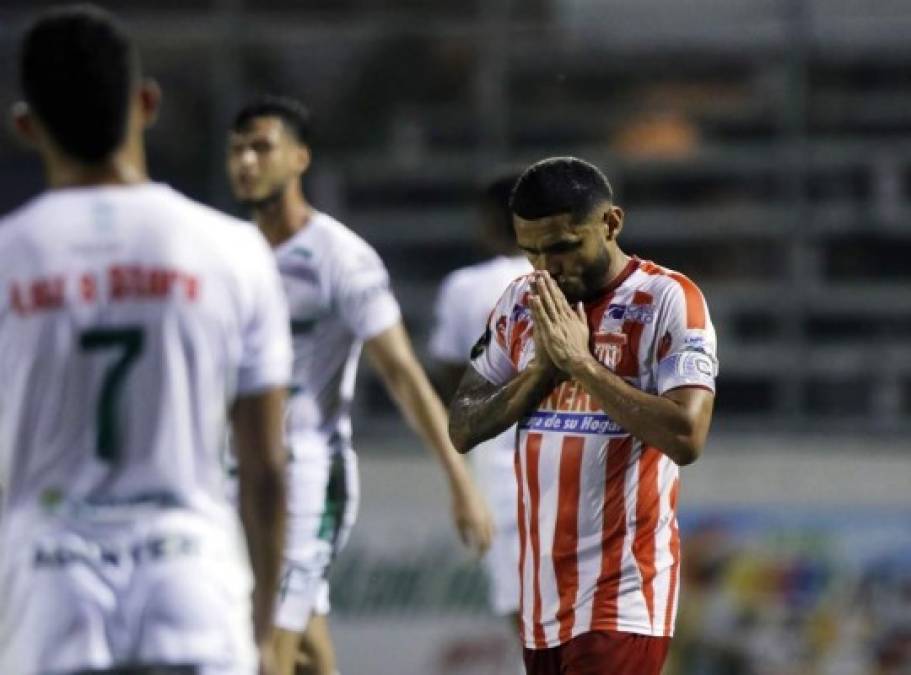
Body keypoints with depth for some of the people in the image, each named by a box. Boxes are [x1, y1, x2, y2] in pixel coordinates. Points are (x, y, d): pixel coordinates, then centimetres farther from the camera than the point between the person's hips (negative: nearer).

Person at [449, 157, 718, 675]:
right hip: (545, 594, 7)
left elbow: (686, 437, -20)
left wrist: (580, 361, -19)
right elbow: (462, 430, 9)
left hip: (621, 598, -7)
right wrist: (542, 368, -8)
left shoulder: (667, 300, -9)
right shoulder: (523, 303, 10)